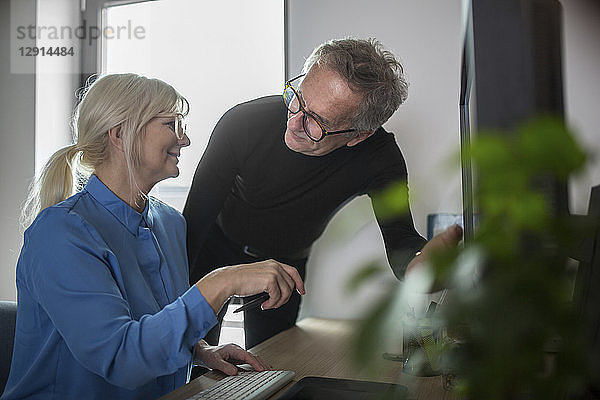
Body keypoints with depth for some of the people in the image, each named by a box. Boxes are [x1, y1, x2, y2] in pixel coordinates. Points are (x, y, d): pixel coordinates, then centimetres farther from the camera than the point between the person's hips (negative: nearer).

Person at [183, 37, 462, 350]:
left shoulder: (378, 158, -27)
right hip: (215, 249, -1)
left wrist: (422, 262, -57)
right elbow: (194, 220, -24)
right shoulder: (244, 122, -29)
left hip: (287, 265, 1)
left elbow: (400, 238, -32)